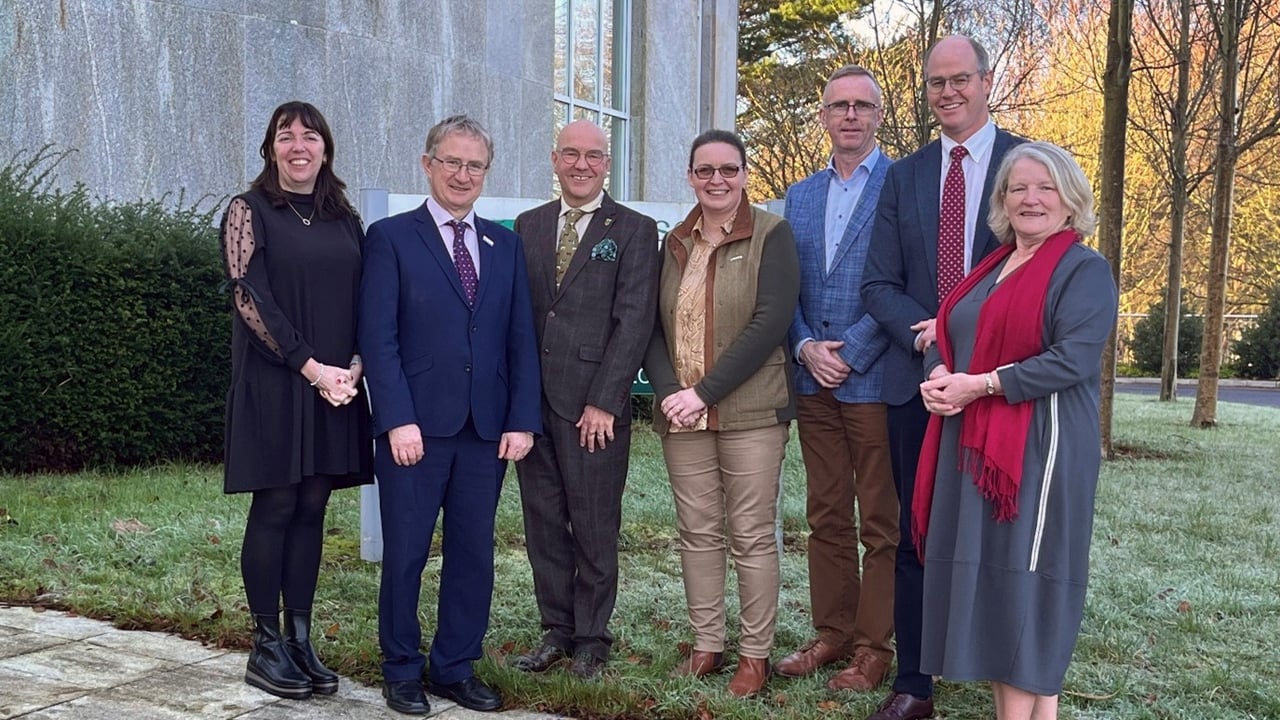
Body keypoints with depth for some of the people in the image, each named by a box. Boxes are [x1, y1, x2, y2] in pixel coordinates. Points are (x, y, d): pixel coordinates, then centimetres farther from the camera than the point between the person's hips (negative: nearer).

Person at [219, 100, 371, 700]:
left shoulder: (344, 220, 13)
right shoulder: (249, 211, 0)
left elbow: (364, 302, 10)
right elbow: (249, 298, -10)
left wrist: (354, 366, -7)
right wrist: (311, 367, -15)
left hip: (335, 386, 4)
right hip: (274, 383, -4)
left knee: (311, 510, 6)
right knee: (275, 508, -1)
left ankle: (300, 639, 14)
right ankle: (265, 647, 9)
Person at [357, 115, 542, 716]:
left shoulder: (505, 244, 12)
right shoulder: (391, 237, 0)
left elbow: (521, 338, 9)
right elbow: (378, 338, -7)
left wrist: (522, 419, 1)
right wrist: (399, 419, -14)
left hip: (487, 428, 4)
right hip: (415, 427, -4)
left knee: (474, 553, 10)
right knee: (405, 553, 6)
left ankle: (455, 667, 24)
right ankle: (401, 671, 21)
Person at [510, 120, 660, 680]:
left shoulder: (634, 231, 0)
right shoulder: (528, 226, 13)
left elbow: (634, 321, -7)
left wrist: (604, 402, -12)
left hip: (594, 406, -4)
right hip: (531, 401, 4)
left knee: (595, 529, 4)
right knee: (543, 523, 11)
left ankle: (591, 638, 18)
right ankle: (557, 630, 24)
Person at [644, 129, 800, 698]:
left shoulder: (771, 235, -2)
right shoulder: (674, 243, 13)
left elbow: (771, 321, -12)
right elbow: (654, 326, 10)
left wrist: (706, 391, -15)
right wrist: (668, 390, -8)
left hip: (750, 412, -4)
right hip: (681, 412, 4)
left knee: (751, 534, 1)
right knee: (697, 531, 9)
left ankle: (755, 653, 12)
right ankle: (706, 643, 20)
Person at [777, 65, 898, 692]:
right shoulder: (800, 196, 14)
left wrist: (848, 352, -13)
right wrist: (806, 347, -4)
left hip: (874, 379, -5)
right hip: (814, 381, 6)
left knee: (880, 523, 3)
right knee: (826, 518, 12)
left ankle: (874, 648, 12)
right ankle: (832, 633, 23)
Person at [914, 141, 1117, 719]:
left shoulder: (1086, 271, -5)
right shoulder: (989, 268, 18)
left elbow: (1074, 359, -17)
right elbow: (946, 339, 18)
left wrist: (980, 385, -18)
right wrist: (938, 377, -5)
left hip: (1041, 449, -7)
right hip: (974, 447, 7)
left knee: (1024, 574, -5)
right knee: (985, 572, 7)